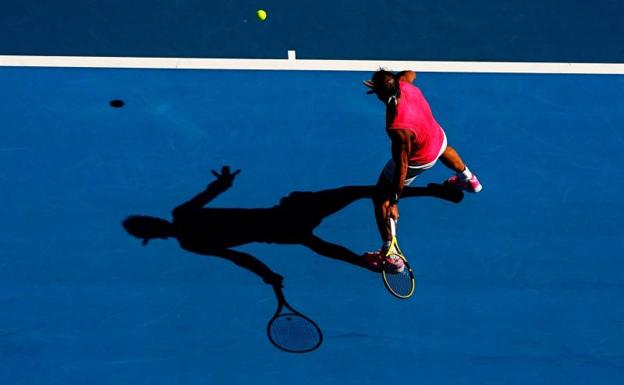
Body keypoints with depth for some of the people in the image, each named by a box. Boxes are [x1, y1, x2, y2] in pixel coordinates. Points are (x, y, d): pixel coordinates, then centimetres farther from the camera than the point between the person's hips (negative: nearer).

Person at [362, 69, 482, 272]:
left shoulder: (399, 129, -46)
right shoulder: (403, 84, -27)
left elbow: (402, 166, -35)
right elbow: (410, 72, 1)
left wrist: (393, 202, -26)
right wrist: (386, 85, -9)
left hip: (419, 160, -7)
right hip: (437, 136, 7)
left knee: (381, 199, 4)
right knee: (445, 151, 45)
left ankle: (390, 256, 12)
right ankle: (469, 180, 76)